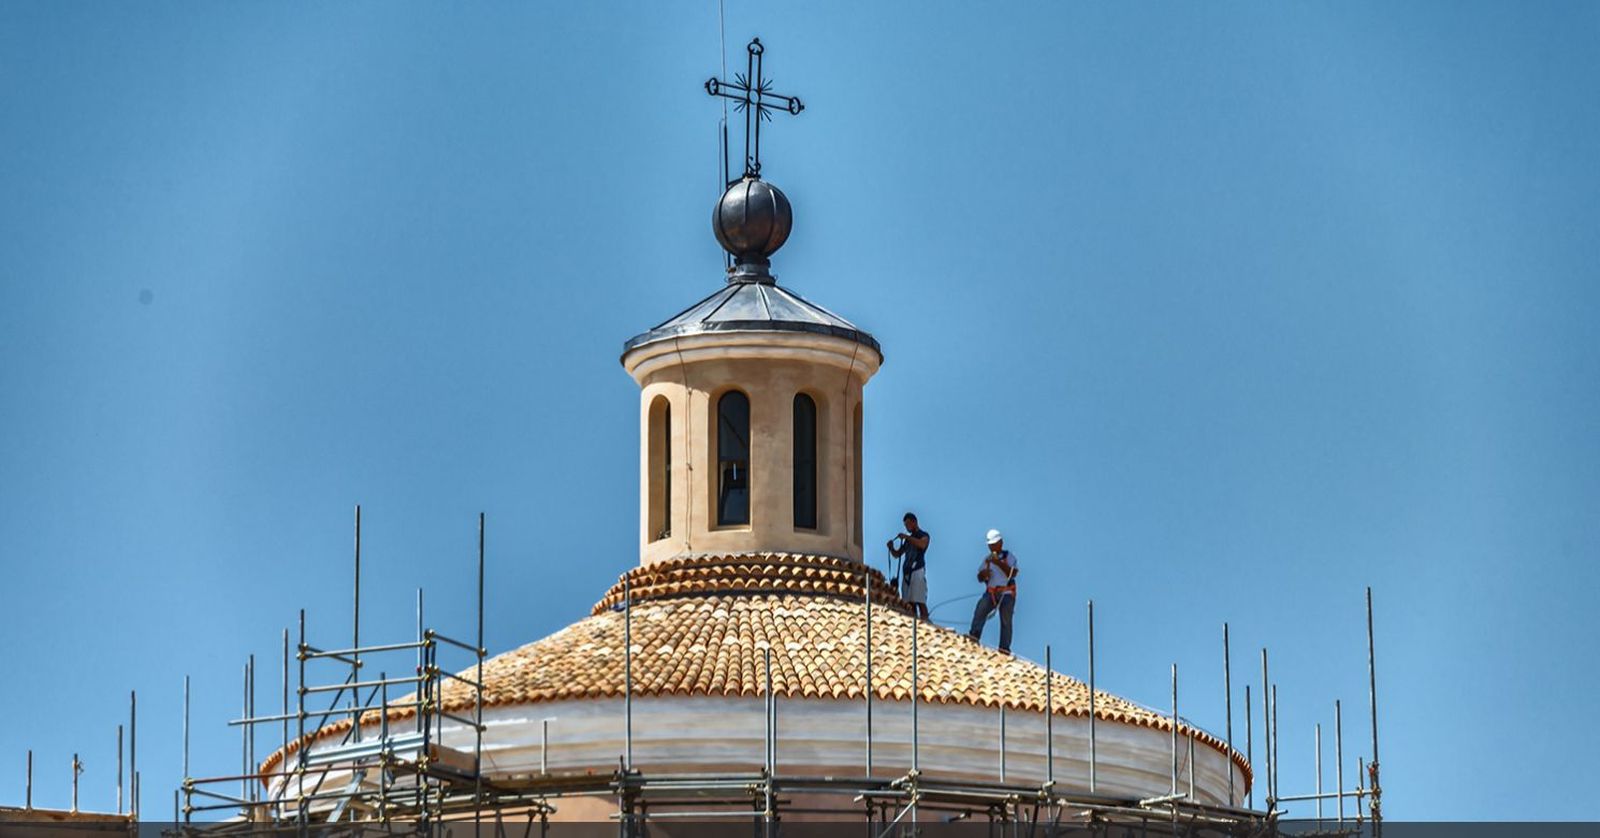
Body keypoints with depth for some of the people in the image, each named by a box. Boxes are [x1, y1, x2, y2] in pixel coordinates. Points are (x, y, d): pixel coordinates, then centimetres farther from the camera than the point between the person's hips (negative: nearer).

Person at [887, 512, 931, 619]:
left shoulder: (923, 535, 5)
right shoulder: (908, 539, 25)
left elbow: (922, 544, -19)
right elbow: (897, 554, 26)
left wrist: (907, 537, -18)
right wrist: (891, 548, 5)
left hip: (917, 571, -7)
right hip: (906, 573, 7)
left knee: (920, 602, -16)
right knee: (909, 604, -2)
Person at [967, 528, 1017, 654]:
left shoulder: (1009, 556, 4)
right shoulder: (987, 559, 16)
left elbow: (1013, 573, -11)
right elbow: (980, 578, 15)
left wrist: (999, 563, -20)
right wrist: (984, 574, -8)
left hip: (1007, 593, -3)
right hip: (991, 592, 3)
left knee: (1006, 620, -10)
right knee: (981, 607, -25)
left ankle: (1005, 648, -10)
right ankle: (974, 635, -33)